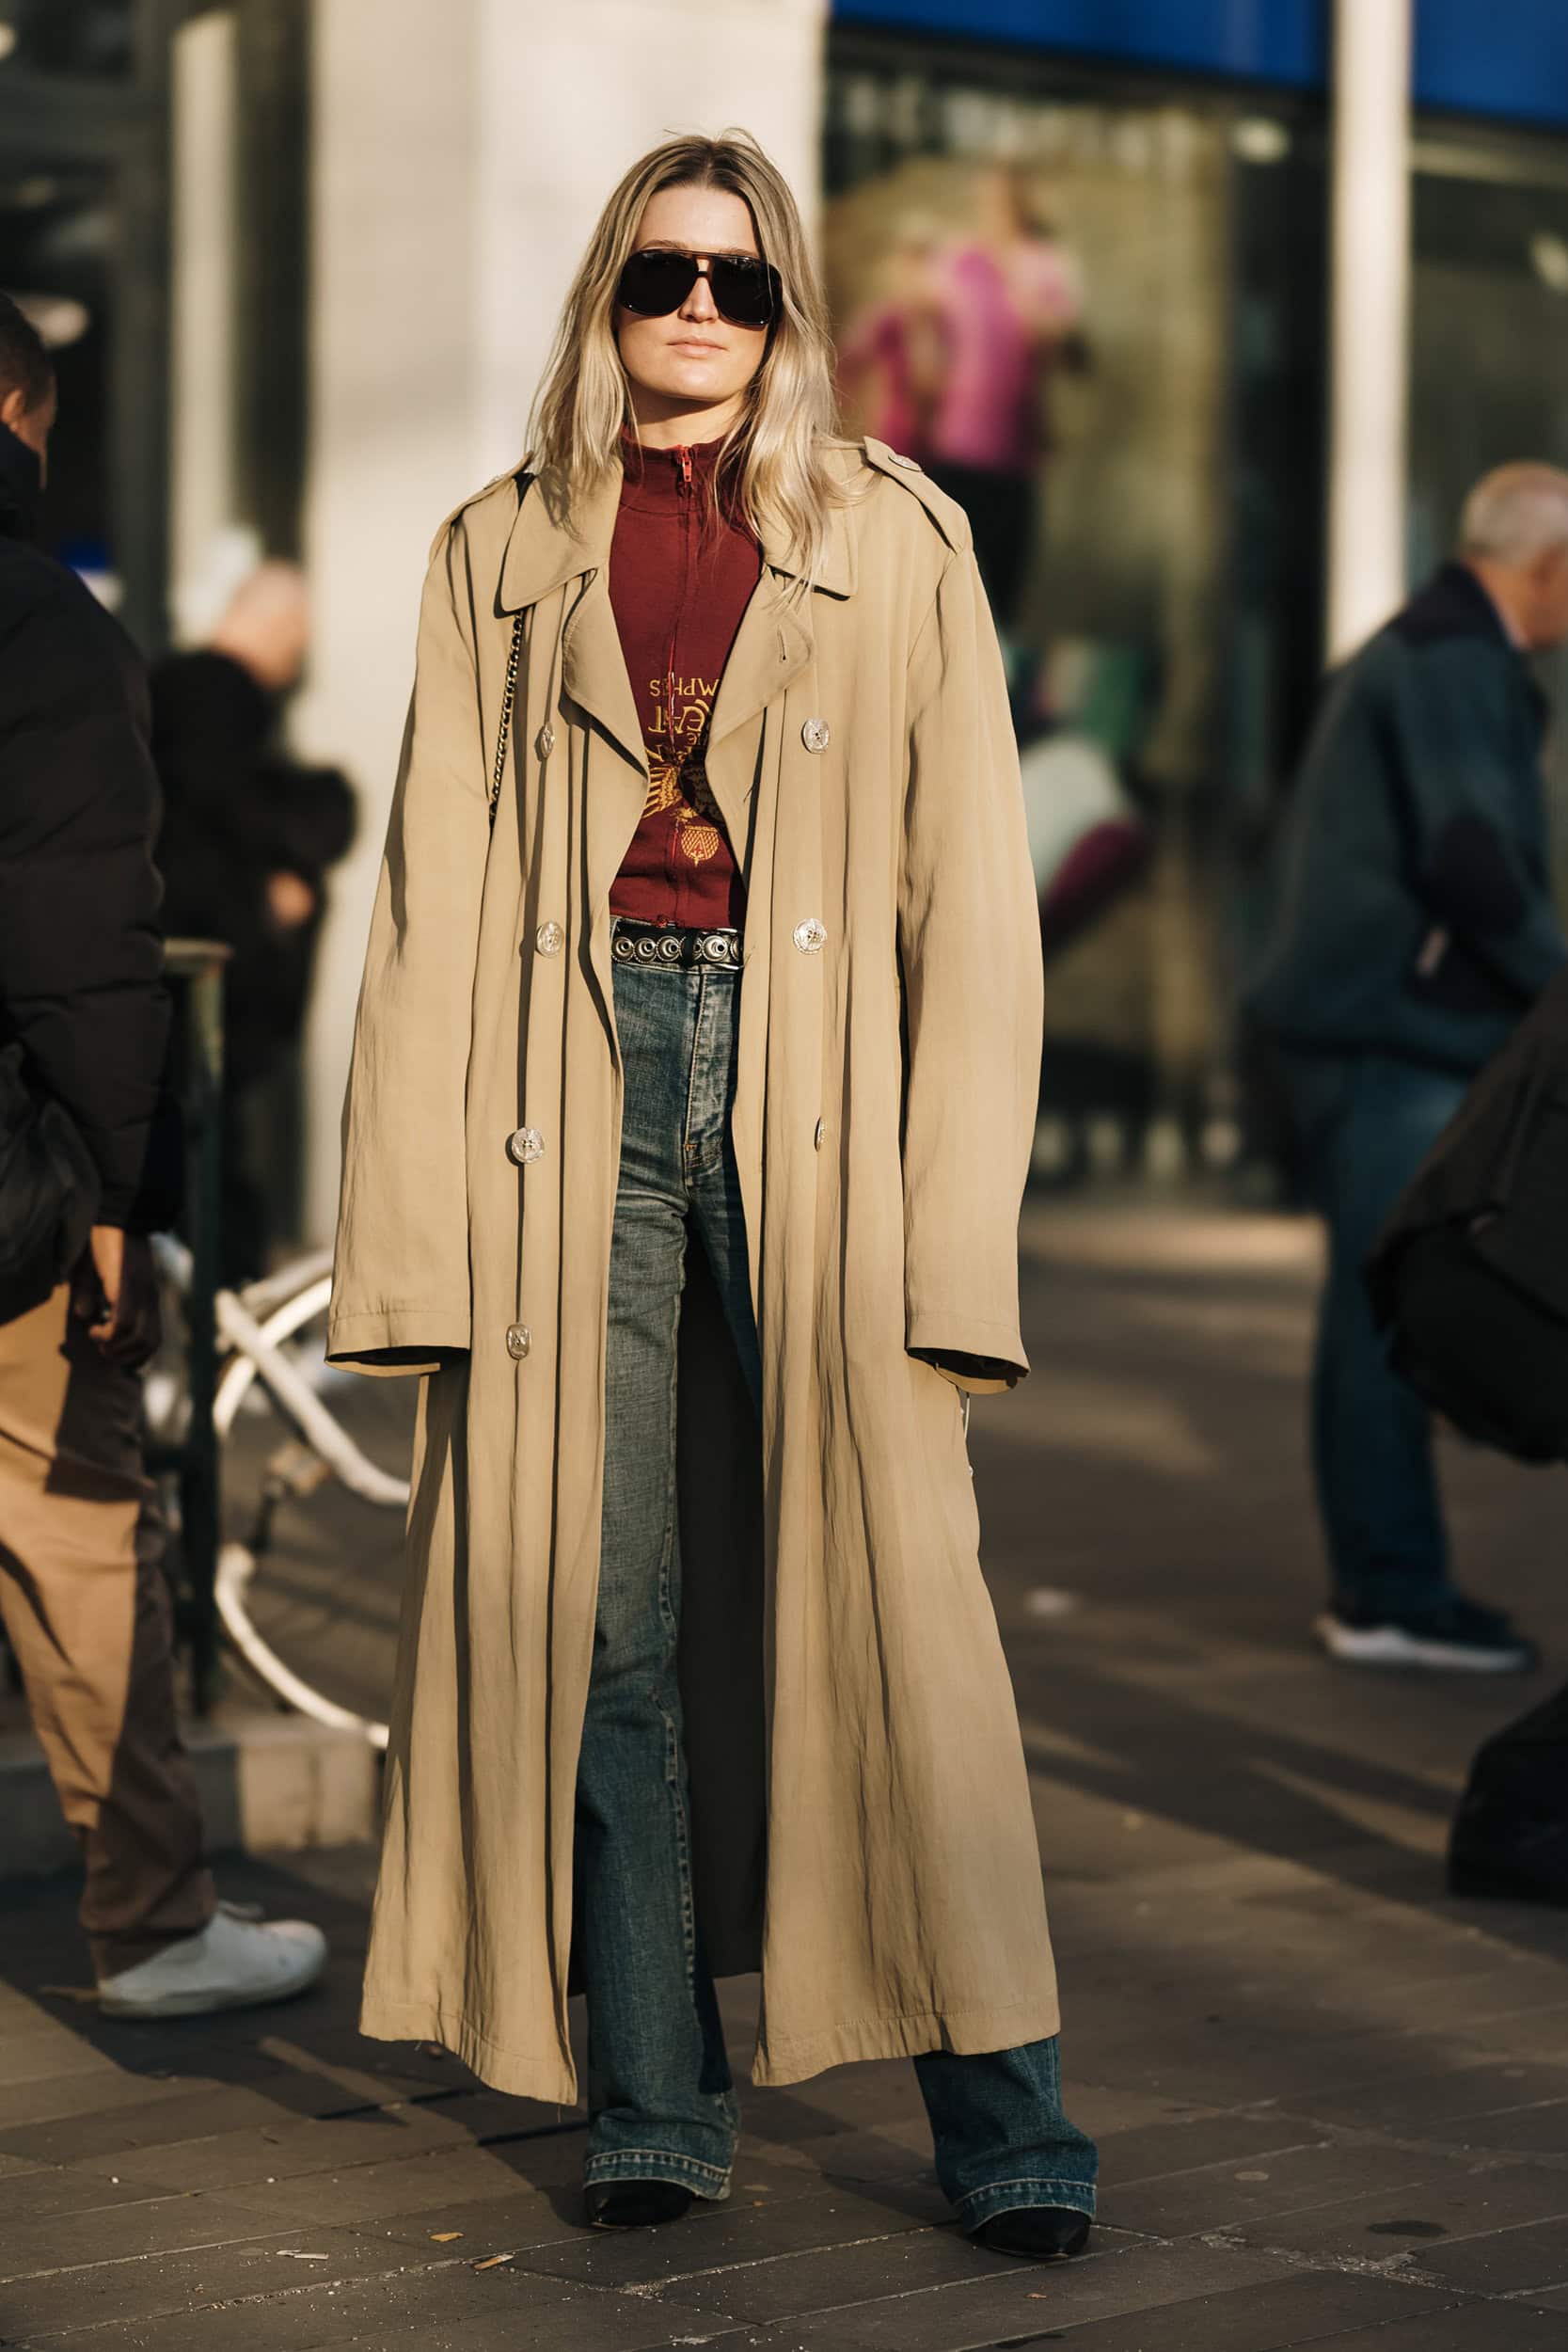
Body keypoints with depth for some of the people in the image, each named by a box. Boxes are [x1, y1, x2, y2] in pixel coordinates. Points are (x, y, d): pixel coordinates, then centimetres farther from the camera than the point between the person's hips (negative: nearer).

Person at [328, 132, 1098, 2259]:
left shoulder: (897, 545, 9)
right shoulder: (503, 560, 13)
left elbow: (975, 904, 4)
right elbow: (434, 909, 8)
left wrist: (957, 1232, -6)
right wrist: (414, 1237, -1)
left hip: (810, 1076, -1)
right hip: (579, 1086, 2)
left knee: (884, 1597, -4)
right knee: (602, 1609, 1)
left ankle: (1004, 2127, 1)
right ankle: (654, 2108, 10)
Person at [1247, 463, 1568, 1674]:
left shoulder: (1427, 653, 20)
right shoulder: (1456, 665, -12)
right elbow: (1469, 859, -22)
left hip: (1385, 1033, 10)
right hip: (1394, 1033, -10)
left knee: (1384, 1310, 12)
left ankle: (1383, 1581, 18)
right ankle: (1393, 1594, -2)